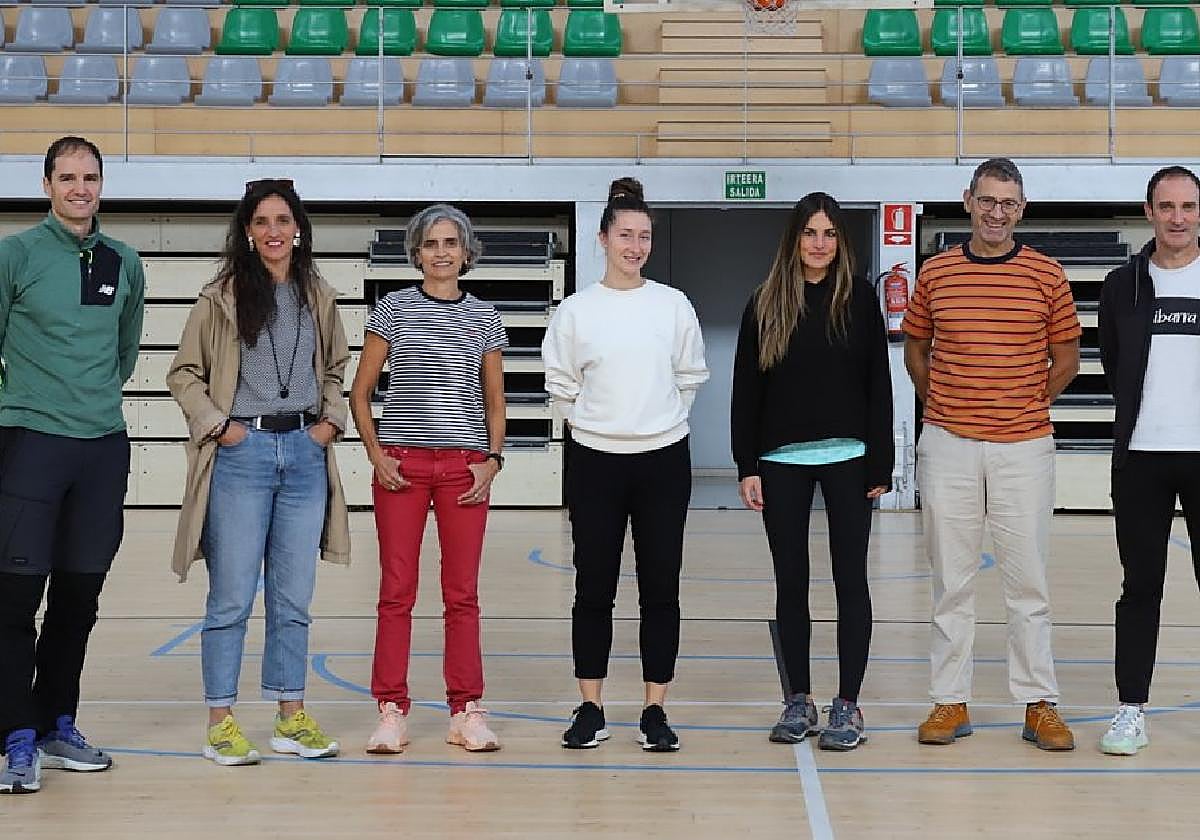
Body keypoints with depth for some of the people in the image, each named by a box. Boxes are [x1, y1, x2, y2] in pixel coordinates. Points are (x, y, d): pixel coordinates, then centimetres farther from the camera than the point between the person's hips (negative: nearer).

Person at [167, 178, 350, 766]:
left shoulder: (319, 298, 11)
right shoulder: (221, 297, -1)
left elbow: (336, 371, 21)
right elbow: (184, 374, 2)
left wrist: (331, 420, 6)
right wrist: (218, 427, -8)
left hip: (305, 452, 4)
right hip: (241, 453, -4)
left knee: (293, 597, 9)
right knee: (232, 596, -1)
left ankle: (291, 717, 18)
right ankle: (220, 723, 8)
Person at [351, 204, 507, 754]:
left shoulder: (484, 317, 9)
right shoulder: (393, 310, 4)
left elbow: (495, 399, 14)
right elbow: (359, 392, 6)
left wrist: (493, 459, 1)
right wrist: (376, 453, -5)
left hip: (466, 467, 2)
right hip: (402, 465, -1)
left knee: (463, 593, 5)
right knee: (397, 591, 1)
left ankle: (466, 711, 13)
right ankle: (391, 711, 9)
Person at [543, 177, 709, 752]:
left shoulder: (673, 305, 2)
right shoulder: (575, 311, 0)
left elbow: (691, 376, 11)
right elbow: (560, 383, 6)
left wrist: (661, 420, 9)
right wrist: (593, 422, 6)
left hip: (663, 461, 1)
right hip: (595, 462, -1)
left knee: (661, 590, 3)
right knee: (594, 590, 5)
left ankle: (655, 711, 12)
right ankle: (591, 709, 15)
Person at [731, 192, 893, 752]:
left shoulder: (860, 298, 2)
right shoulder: (765, 304, 4)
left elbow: (878, 384, 1)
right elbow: (746, 389, 4)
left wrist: (880, 465, -4)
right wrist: (747, 466, -1)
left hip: (847, 458, -1)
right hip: (782, 461, 1)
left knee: (850, 580, 2)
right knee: (791, 583, 7)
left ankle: (848, 705, 8)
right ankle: (798, 701, 18)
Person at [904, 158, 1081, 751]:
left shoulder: (1046, 274, 1)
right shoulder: (935, 272, 4)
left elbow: (1066, 357, 8)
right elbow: (914, 347, 15)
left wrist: (1028, 406, 5)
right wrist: (941, 408, 9)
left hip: (1024, 446, -1)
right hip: (948, 446, 1)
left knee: (1028, 581, 5)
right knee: (951, 580, 7)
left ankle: (1040, 705, 14)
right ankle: (950, 701, 16)